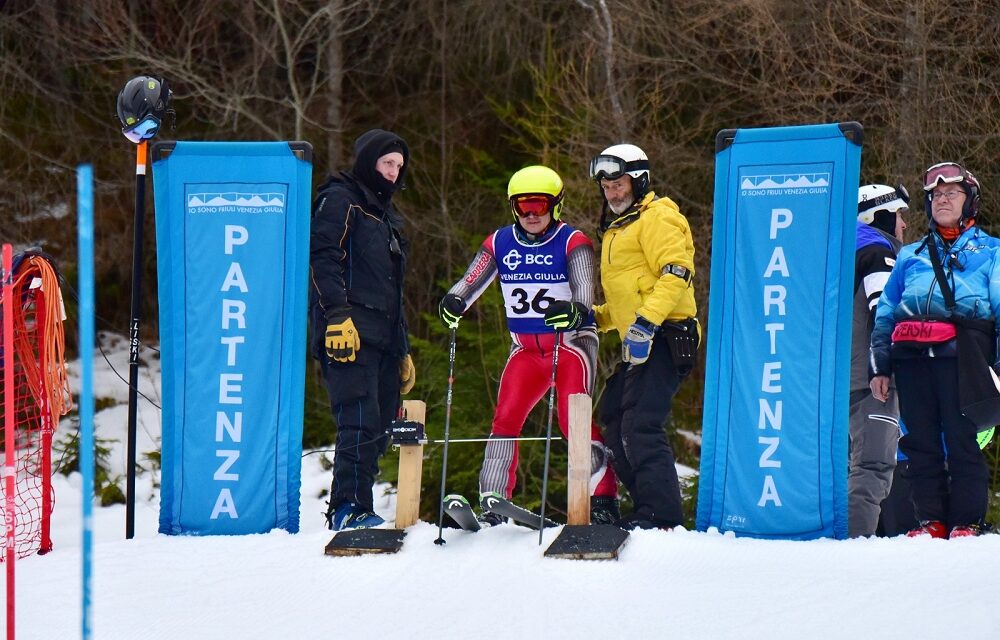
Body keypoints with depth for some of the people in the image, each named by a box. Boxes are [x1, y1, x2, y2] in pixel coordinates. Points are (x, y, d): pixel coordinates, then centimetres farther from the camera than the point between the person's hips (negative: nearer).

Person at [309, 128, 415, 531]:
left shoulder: (386, 214, 29)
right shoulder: (339, 200, 2)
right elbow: (323, 259, -12)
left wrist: (403, 349, 29)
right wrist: (337, 315, -23)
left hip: (383, 337, 9)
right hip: (350, 331, -9)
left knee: (379, 428, 3)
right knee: (360, 421, -18)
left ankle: (354, 508, 3)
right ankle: (349, 508, -21)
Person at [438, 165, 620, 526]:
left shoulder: (572, 242, -9)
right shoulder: (500, 243, 4)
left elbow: (585, 293, -20)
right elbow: (470, 282, -2)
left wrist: (573, 312, -43)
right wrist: (454, 302, -26)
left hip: (571, 343, -4)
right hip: (526, 348, 4)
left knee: (573, 421, -17)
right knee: (505, 418, -7)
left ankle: (604, 501, -13)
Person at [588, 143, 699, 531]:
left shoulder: (656, 217, -5)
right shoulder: (616, 230, 27)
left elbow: (676, 273, -18)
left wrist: (645, 322, -26)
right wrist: (597, 318, 16)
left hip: (663, 337, -11)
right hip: (638, 341, 11)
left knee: (640, 424, -18)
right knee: (613, 416, 13)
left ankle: (661, 514, -19)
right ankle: (647, 505, 17)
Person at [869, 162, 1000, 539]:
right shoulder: (911, 256, 27)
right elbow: (884, 313, 24)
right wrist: (879, 367, 13)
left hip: (960, 352, -4)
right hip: (911, 354, 4)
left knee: (962, 439, -9)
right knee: (920, 441, 1)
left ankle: (967, 522, -6)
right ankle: (930, 520, 5)